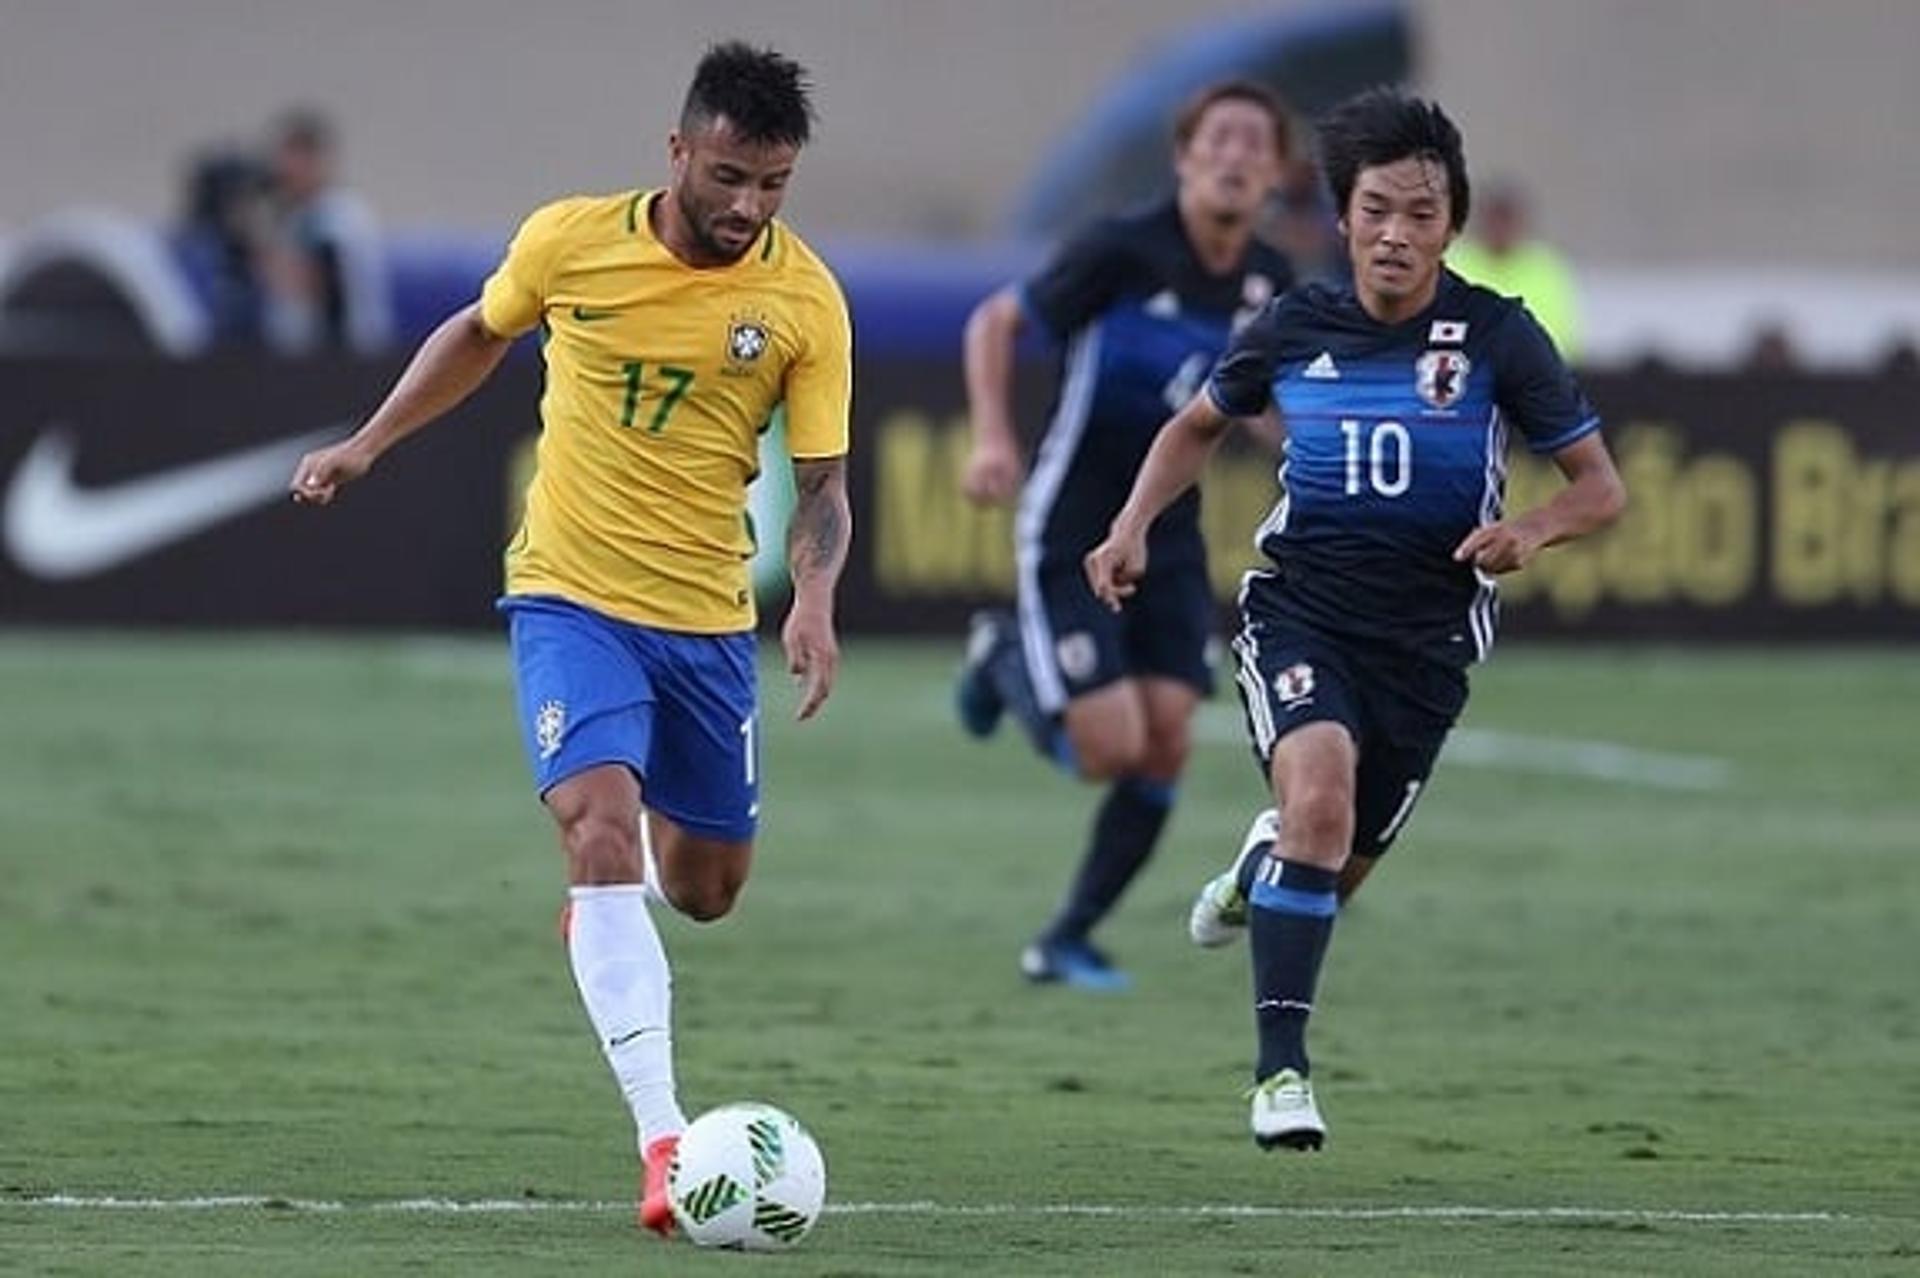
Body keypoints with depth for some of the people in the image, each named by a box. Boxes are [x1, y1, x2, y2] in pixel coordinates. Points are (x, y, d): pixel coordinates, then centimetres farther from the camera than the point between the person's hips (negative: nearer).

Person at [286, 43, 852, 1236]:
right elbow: (481, 334, 12)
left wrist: (816, 596, -24)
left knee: (706, 889, 13)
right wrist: (368, 444, 14)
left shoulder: (805, 300, -9)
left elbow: (823, 482, -6)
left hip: (708, 616, 2)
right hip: (571, 594, -2)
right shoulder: (570, 240, -9)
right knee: (601, 821, -24)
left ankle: (610, 896, 53)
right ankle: (664, 1138, -29)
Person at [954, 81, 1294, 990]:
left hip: (1168, 536, 6)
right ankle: (1007, 662, 20)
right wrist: (993, 438, -20)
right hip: (1071, 531, -6)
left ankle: (1068, 941, 14)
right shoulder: (1123, 251, -17)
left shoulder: (1268, 285, 0)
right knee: (1110, 749, -13)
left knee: (1162, 752, -4)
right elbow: (994, 322, -7)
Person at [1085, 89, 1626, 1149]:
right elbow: (1199, 426, 17)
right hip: (1300, 607, -1)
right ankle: (1282, 1067, -23)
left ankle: (1259, 865, 51)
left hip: (1426, 634, 1)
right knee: (1320, 791, -29)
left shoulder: (1496, 337, -8)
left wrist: (1529, 532, -23)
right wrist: (1133, 528, 1)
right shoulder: (1295, 329, -3)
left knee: (1338, 867, 11)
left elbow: (1600, 489, -2)